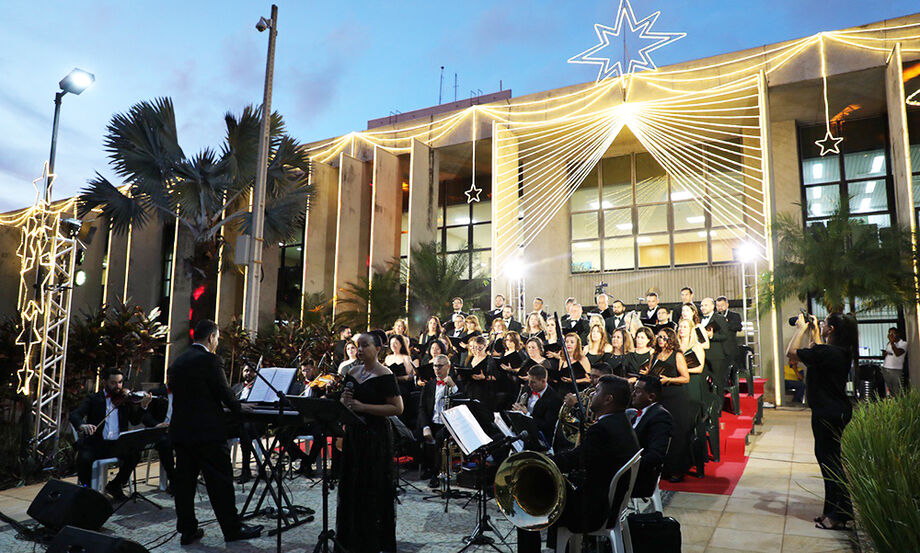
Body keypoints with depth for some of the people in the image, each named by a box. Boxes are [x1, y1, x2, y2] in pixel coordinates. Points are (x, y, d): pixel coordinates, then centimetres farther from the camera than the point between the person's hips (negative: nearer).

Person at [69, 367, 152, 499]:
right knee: (84, 458, -30)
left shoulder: (125, 399, 11)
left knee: (135, 454, -23)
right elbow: (74, 415, -8)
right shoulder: (93, 399, 6)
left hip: (117, 444, 2)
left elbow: (135, 421, 3)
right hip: (95, 443, -2)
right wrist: (82, 425, -31)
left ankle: (115, 485, 3)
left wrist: (143, 406, -16)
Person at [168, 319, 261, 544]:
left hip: (180, 430, 8)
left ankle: (187, 530, 19)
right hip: (207, 432, -8)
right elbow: (223, 392, -13)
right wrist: (239, 408, 6)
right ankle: (232, 529, 10)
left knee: (184, 480, 12)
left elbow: (176, 392, 16)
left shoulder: (177, 362, 11)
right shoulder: (209, 359, -13)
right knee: (220, 482, 1)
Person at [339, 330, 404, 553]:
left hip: (376, 436, -7)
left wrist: (363, 407, -21)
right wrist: (345, 399, -4)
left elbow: (397, 408, -17)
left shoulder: (384, 375, -11)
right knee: (351, 487, 12)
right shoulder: (352, 373, 10)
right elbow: (343, 403, 20)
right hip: (353, 434, 7)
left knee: (372, 490, 0)